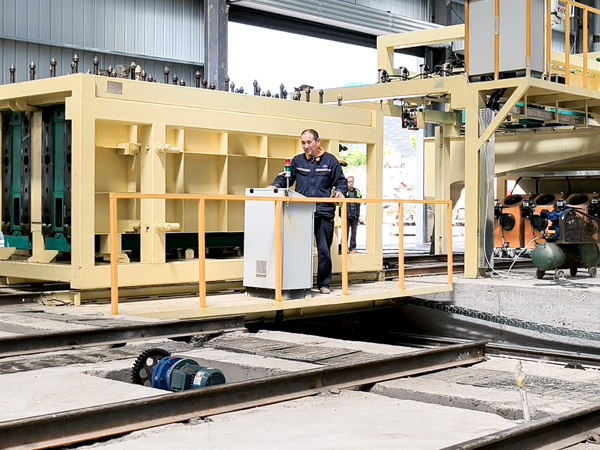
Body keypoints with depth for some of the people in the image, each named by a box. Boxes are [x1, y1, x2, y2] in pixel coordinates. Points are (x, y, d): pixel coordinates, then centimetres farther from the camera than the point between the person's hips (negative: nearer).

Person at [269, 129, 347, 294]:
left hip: (324, 213, -1)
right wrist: (275, 186, -6)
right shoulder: (297, 161, 12)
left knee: (324, 251, 3)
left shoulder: (330, 160, 8)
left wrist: (340, 192, -9)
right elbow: (285, 178, 13)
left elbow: (341, 181, 11)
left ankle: (324, 283, 14)